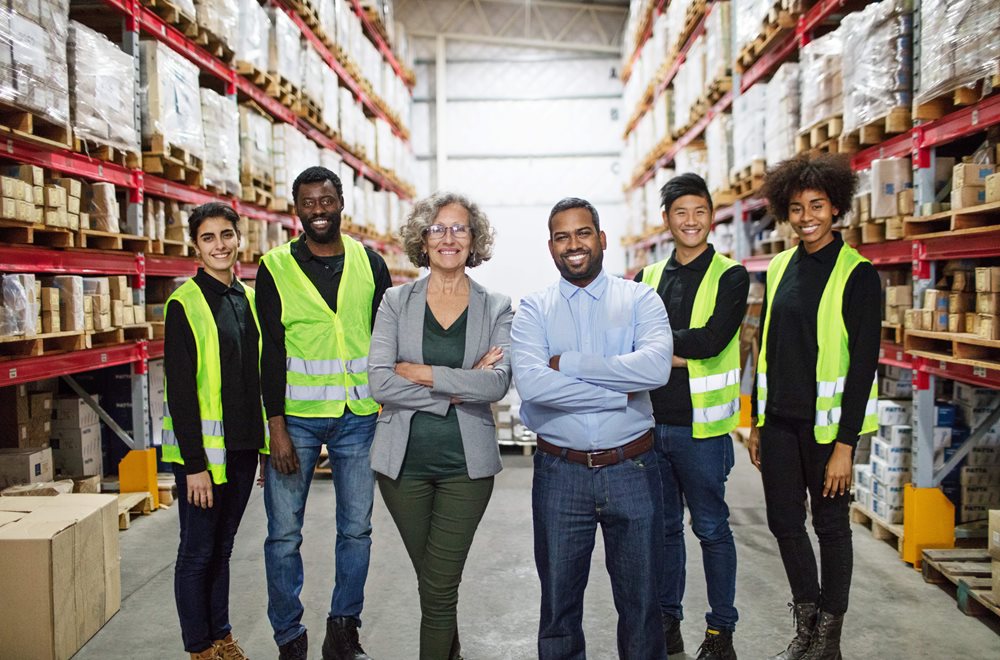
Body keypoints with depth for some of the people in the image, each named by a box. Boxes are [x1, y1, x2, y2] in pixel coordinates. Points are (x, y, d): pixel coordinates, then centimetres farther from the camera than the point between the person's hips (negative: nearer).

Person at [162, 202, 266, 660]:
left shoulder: (247, 299, 9)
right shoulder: (185, 304, -11)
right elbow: (179, 391, -14)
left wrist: (265, 443, 12)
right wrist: (194, 464, -17)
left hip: (243, 447, 6)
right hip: (202, 449, -6)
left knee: (222, 547, 18)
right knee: (198, 551, 6)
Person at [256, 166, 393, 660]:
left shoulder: (369, 263, 5)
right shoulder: (275, 268, -1)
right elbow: (270, 351, -4)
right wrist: (277, 426, -9)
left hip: (358, 416, 2)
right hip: (296, 416, -1)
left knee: (356, 529, 9)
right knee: (284, 533, 3)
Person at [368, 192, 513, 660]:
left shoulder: (497, 309, 1)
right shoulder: (396, 301, 2)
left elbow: (497, 382, -14)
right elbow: (379, 383, -10)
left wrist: (423, 373, -17)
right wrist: (457, 388, -15)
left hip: (466, 463, -1)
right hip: (404, 460, 2)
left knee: (439, 587, -1)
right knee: (430, 581, 17)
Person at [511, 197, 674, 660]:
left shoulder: (640, 300, 0)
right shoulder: (534, 310, 0)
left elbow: (656, 367, -19)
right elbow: (530, 383, -18)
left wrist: (566, 363, -17)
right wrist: (621, 394, -16)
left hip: (632, 470, 0)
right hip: (560, 474, 1)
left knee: (640, 601, 15)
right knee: (559, 604, 15)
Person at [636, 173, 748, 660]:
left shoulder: (730, 276, -3)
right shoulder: (648, 278, 10)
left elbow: (713, 339, -18)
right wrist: (679, 352, -14)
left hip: (700, 424, -4)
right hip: (651, 421, 4)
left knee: (711, 529, 7)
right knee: (663, 527, 15)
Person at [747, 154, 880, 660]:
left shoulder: (857, 274, -9)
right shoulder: (779, 268, 8)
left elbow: (864, 362, -13)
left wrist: (845, 444, -16)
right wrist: (757, 422, 12)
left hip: (826, 423, -5)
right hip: (779, 421, 6)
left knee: (830, 525, 8)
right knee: (783, 522, 12)